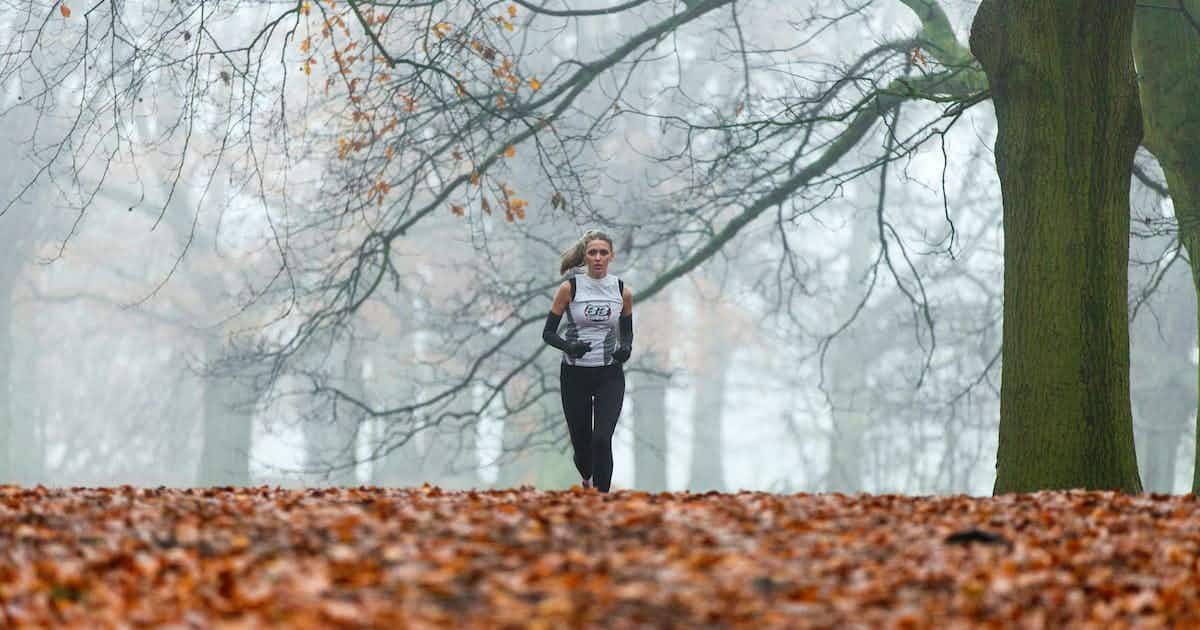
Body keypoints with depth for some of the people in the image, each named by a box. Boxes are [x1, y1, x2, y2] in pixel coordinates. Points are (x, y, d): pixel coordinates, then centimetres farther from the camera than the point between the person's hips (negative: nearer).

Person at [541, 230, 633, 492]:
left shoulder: (622, 291, 0)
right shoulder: (569, 288, -6)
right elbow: (548, 333, -2)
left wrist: (626, 348, -9)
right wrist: (569, 347, -22)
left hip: (610, 375, 0)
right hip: (575, 375, 0)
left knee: (602, 440, -18)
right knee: (581, 444, 9)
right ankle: (588, 480, 43)